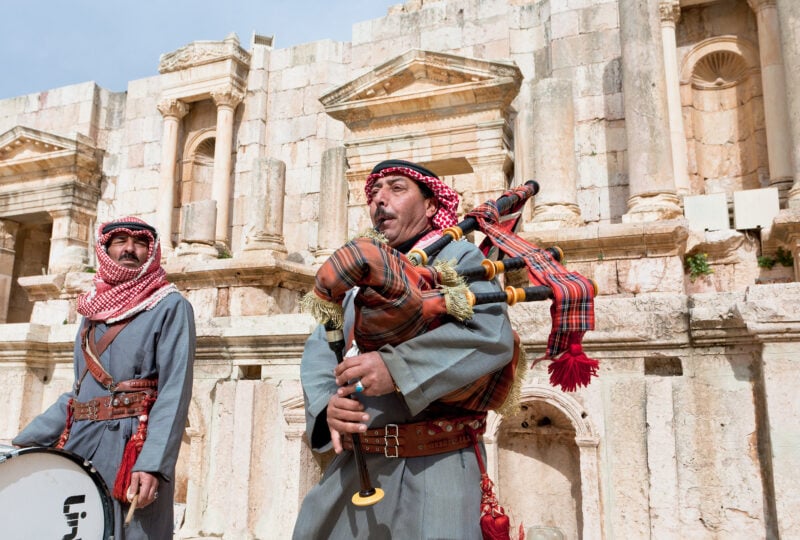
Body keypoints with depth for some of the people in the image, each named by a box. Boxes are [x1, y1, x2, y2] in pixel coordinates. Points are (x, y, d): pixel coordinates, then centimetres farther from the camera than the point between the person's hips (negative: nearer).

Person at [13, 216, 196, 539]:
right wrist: (24, 442, 15)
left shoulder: (170, 307, -4)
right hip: (78, 449, 6)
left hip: (132, 451, -6)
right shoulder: (93, 311, 16)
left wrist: (152, 463, -24)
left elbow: (175, 392, -14)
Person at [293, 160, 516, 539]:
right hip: (355, 465, 5)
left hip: (435, 465, -5)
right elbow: (318, 352, 5)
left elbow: (493, 336, -18)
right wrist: (327, 404, -16)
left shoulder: (458, 258, 0)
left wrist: (395, 367, -27)